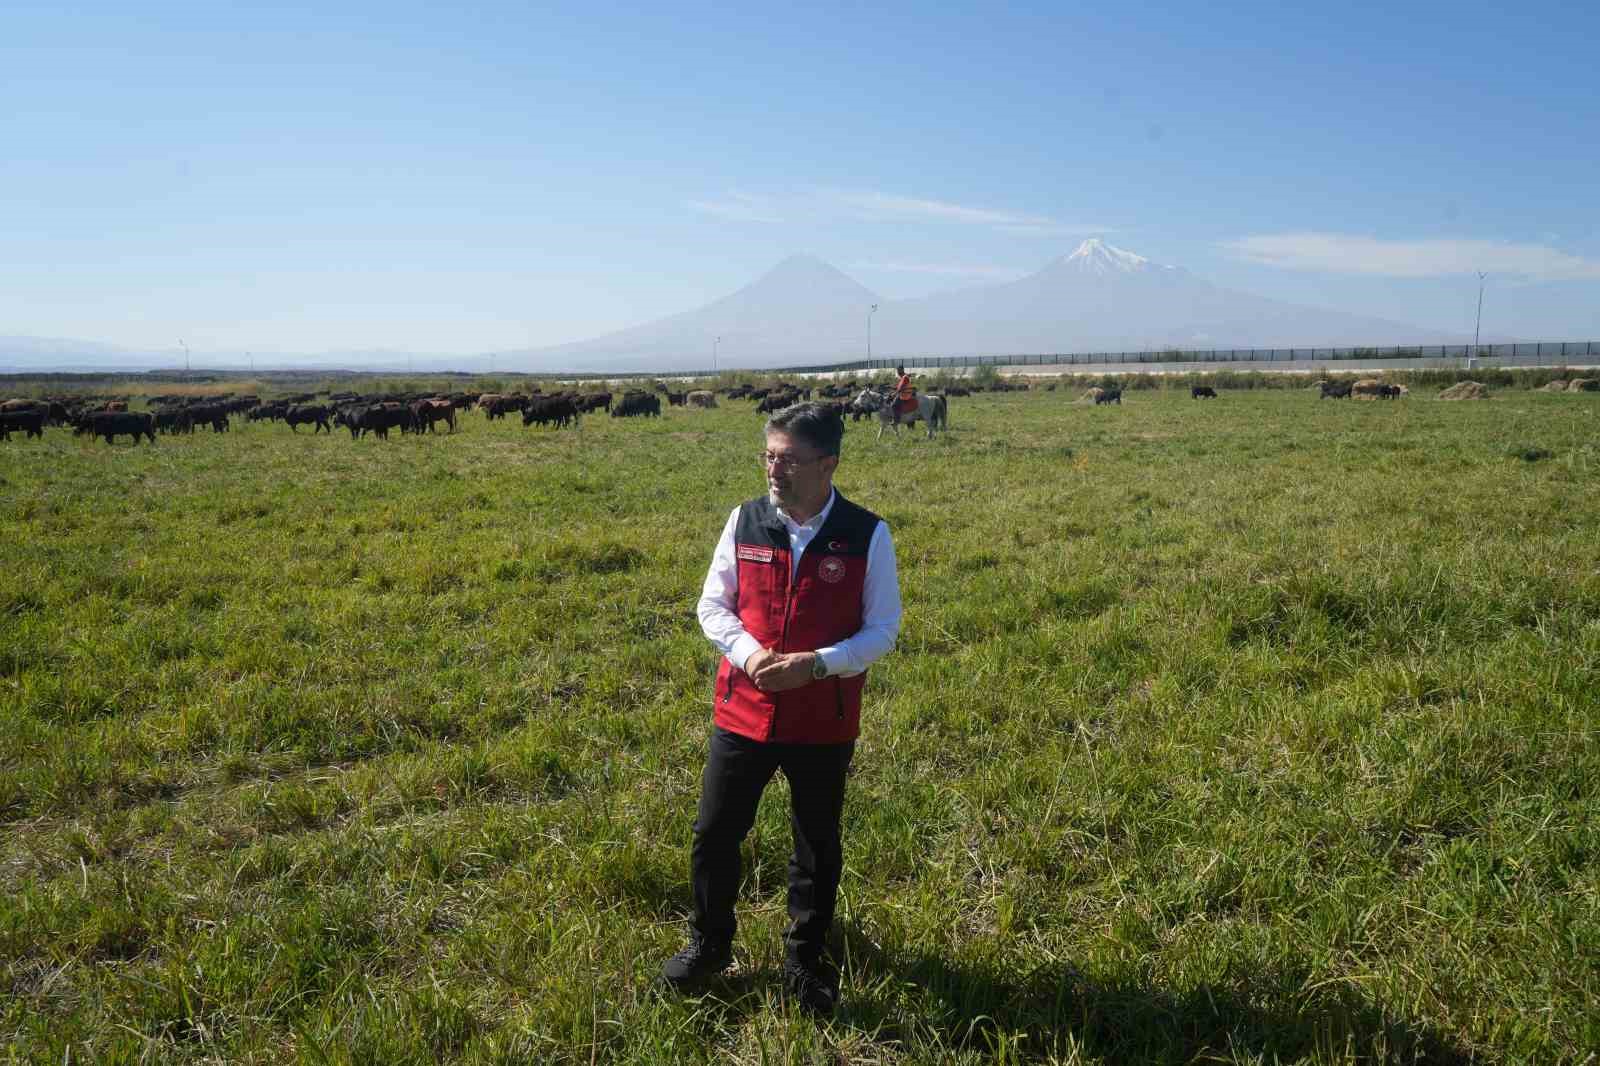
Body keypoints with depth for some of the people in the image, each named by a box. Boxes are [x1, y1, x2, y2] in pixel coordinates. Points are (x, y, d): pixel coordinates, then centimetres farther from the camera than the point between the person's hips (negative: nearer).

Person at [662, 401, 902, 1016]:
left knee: (818, 847, 13)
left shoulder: (867, 536, -10)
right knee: (714, 833, 10)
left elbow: (882, 629, -6)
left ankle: (805, 961, 34)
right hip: (743, 710, 2)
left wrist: (814, 664, -21)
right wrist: (747, 652, -16)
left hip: (825, 723, -1)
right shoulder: (744, 522, -3)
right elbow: (712, 604, 3)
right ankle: (709, 945, 34)